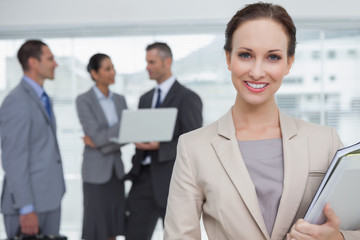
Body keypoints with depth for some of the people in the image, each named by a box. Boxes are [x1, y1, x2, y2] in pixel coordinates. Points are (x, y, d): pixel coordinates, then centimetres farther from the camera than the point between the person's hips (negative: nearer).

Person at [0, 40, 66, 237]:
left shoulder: (41, 98, 15)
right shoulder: (17, 102, -15)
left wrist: (55, 193, 16)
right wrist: (26, 209, -20)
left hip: (49, 198, 9)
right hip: (28, 201, -8)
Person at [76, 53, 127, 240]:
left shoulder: (120, 100, 8)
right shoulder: (83, 100, -9)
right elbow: (96, 136, -18)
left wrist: (101, 143, -13)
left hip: (116, 170, 6)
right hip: (95, 171, -5)